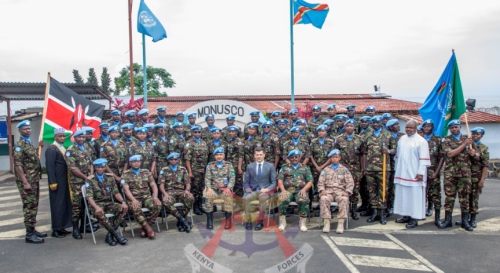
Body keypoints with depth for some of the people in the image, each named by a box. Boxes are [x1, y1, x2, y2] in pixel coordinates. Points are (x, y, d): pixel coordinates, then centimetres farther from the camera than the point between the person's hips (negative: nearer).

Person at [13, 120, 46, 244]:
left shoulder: (30, 143, 16)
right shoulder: (19, 145, -11)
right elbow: (18, 165, -16)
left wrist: (39, 147, 12)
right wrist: (25, 182, -20)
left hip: (35, 180, 9)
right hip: (26, 181, -9)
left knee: (34, 206, 14)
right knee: (29, 206, -6)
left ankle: (33, 230, 23)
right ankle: (29, 235, 0)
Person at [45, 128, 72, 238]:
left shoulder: (63, 148, 15)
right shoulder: (51, 149, -11)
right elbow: (50, 167, -16)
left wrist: (68, 180, 12)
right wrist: (53, 183, -19)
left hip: (65, 181, 8)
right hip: (57, 182, -8)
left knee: (65, 204, 13)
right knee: (57, 205, -1)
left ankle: (62, 227, 23)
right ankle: (55, 230, 8)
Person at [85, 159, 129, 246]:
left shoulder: (110, 177, 10)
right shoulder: (90, 180, -1)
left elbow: (116, 192, 6)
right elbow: (89, 197, -12)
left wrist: (123, 202, -15)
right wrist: (96, 207, -32)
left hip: (109, 203, 4)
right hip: (96, 204, -4)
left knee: (124, 209, -25)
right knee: (99, 213, -39)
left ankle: (110, 235, -21)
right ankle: (117, 235, -26)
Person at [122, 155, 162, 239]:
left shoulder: (146, 172, 17)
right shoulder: (125, 174, 8)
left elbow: (153, 185, 9)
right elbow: (126, 189, -4)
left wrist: (155, 197, -10)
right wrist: (133, 200, -21)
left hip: (146, 197, 3)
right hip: (133, 198, -2)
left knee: (158, 205, -28)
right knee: (136, 208, -37)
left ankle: (144, 228, -15)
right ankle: (148, 229, -24)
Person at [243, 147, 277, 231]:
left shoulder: (270, 166, 10)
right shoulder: (250, 167, 15)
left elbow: (274, 182, 6)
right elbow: (246, 182, 15)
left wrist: (267, 189, -13)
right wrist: (247, 189, -8)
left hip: (265, 190, -1)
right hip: (253, 191, 2)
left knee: (263, 197, -38)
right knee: (245, 198, -33)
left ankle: (260, 221, -25)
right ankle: (248, 221, -20)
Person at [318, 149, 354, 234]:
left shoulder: (344, 169, 18)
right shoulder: (326, 170, 20)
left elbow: (350, 183, 10)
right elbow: (320, 182, 13)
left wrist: (347, 192, -8)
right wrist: (322, 190, -8)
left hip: (340, 191, -1)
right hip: (328, 191, 1)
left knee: (344, 199, -35)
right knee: (323, 199, -33)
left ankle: (341, 223, -30)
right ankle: (326, 222, -29)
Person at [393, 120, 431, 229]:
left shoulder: (421, 141, -5)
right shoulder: (402, 139, 13)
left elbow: (423, 158, -10)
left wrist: (421, 172, -15)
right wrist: (397, 169, 16)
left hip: (414, 174, -6)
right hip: (402, 174, 6)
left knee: (414, 196, -3)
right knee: (403, 195, 9)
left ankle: (414, 219, 4)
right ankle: (406, 216, 20)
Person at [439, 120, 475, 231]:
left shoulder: (467, 139, 12)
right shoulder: (446, 140, 2)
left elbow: (473, 152, 19)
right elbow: (450, 154, -12)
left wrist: (473, 152, -6)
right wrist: (464, 145, -13)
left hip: (465, 173, 2)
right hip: (450, 173, -2)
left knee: (464, 196, 5)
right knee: (449, 196, 3)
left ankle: (465, 221, 14)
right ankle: (447, 220, 12)